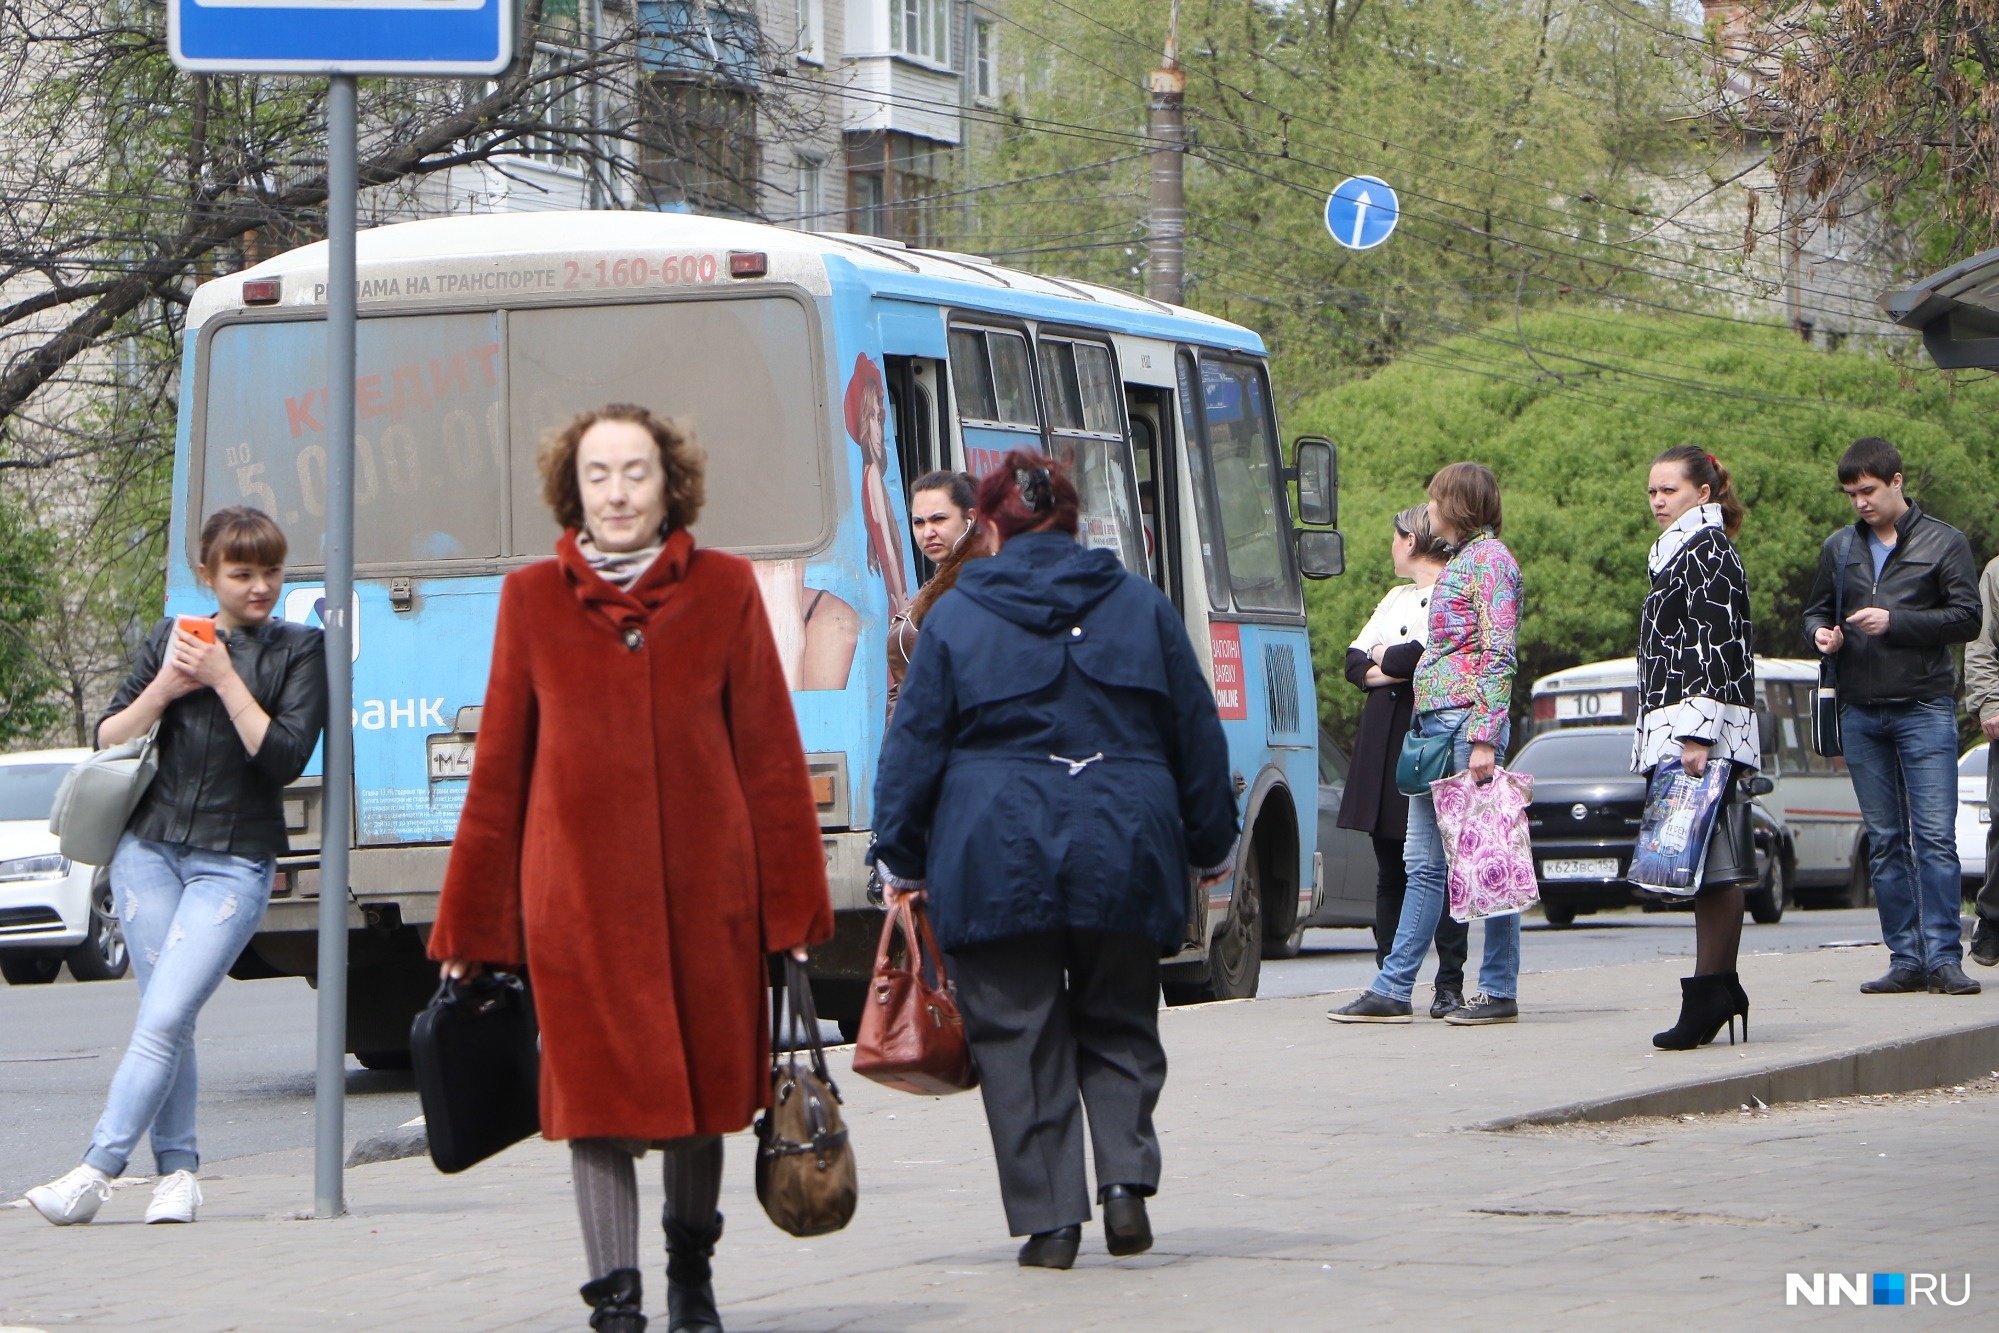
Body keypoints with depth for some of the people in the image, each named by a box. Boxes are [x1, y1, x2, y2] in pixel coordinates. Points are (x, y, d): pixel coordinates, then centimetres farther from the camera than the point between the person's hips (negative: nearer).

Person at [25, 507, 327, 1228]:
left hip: (234, 863, -3)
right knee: (167, 1020, 0)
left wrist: (224, 679, -13)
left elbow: (285, 756, -9)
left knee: (164, 1019, -13)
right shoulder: (171, 639, 11)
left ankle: (97, 1170, -15)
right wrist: (165, 688, -6)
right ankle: (178, 1169, 8)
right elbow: (108, 740, 10)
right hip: (149, 848, 3)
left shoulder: (298, 651, 2)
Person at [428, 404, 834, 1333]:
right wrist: (468, 924, 6)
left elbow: (771, 757, 5)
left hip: (705, 890, 1)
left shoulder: (724, 590, 4)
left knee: (703, 1081, 11)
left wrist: (792, 905, 1)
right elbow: (497, 770, 7)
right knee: (596, 1089, -3)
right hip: (577, 893, -1)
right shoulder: (532, 599, 4)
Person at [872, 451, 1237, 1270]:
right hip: (1123, 856, 2)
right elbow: (1197, 734, 11)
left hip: (996, 860, -2)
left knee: (1021, 1039, 4)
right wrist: (1211, 849, 21)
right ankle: (1127, 1180, -4)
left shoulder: (955, 618, 1)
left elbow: (914, 747, 2)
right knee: (1119, 1027, 15)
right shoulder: (1141, 606, 7)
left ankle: (1049, 1218, 0)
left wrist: (902, 863, 11)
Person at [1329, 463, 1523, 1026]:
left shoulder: (1491, 558, -7)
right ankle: (1392, 990, 7)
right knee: (1424, 863, 8)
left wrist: (1484, 738, -20)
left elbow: (1498, 654, -14)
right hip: (1434, 722, 10)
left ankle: (1500, 990, -1)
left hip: (1468, 721, -10)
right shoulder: (1460, 560, 20)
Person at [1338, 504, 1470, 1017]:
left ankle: (1450, 984, -4)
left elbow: (1426, 654, -20)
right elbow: (1354, 660, 16)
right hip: (1382, 739, 8)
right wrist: (1390, 669, -5)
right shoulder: (1398, 596, 21)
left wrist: (1383, 658, -1)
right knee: (1390, 868, 6)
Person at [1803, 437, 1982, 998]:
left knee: (1935, 837, -9)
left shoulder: (1943, 542, 1)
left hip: (1925, 707, -4)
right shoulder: (1839, 547, 13)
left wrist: (1895, 622, -15)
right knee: (1884, 841, 4)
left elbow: (1967, 618, -5)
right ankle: (1906, 958, 7)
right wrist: (1821, 632, -2)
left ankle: (1943, 956, -9)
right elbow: (1816, 610, 22)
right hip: (1860, 713, 4)